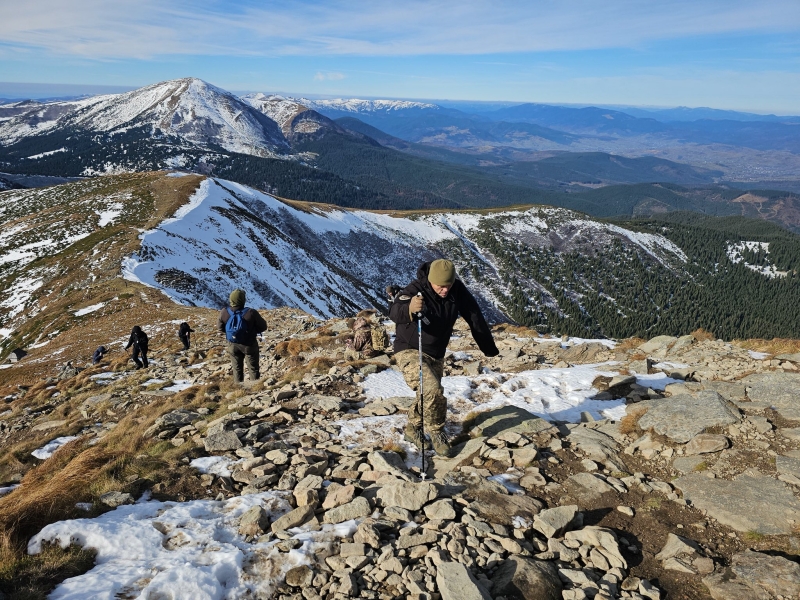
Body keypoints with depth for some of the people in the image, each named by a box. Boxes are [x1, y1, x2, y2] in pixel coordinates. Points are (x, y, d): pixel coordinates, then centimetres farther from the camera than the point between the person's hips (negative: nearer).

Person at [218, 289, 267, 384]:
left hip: (233, 345, 3)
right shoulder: (251, 313, -28)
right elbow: (263, 326, -14)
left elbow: (221, 328, 0)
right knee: (253, 369, 13)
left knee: (237, 369, 19)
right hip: (249, 345, -3)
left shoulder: (224, 313, -18)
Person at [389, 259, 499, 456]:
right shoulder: (415, 289, -26)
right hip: (410, 351, -6)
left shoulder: (458, 290, -11)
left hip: (436, 355, 6)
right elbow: (394, 313, -42)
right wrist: (409, 309, -66)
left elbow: (474, 317, 0)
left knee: (429, 395, 17)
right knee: (433, 390, -25)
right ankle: (436, 431, 0)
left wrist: (488, 346, 7)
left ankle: (413, 429, 42)